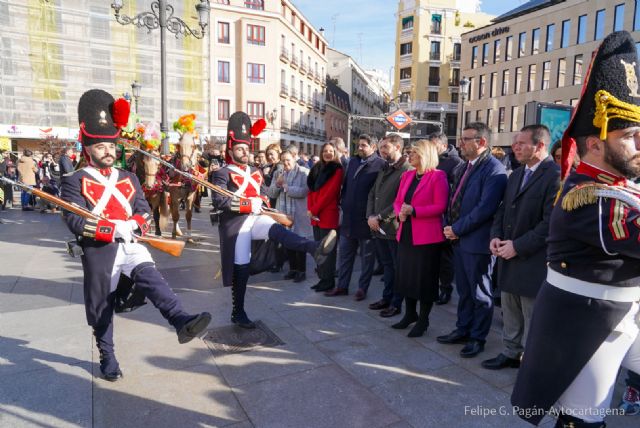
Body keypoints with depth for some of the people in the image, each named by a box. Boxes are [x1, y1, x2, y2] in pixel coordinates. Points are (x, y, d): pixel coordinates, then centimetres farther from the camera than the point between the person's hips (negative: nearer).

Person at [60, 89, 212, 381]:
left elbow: (144, 211, 8)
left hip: (131, 245, 2)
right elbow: (74, 221, -13)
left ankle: (181, 321, -40)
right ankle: (107, 356, 27)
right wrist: (114, 228, -24)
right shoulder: (75, 181, -2)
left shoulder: (129, 178, 11)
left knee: (151, 277, -23)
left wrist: (134, 224, -15)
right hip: (98, 252, -2)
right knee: (101, 304, 10)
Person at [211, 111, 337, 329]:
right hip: (235, 223, -4)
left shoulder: (255, 172, 17)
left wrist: (261, 201, 5)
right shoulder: (222, 174, -3)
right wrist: (248, 204, -19)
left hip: (256, 218, 4)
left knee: (278, 230, -27)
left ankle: (315, 248, -52)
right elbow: (218, 200, -16)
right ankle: (238, 313, 16)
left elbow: (264, 195, 28)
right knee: (241, 268, 1)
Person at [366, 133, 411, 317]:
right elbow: (372, 194, 15)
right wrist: (370, 216, -1)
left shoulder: (407, 170, -12)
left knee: (398, 266, 5)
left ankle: (396, 303, 16)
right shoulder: (384, 170, 16)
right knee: (387, 265, 18)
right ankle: (386, 298, 29)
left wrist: (379, 218, -15)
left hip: (394, 228, -8)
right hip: (378, 227, 8)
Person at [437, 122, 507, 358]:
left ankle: (477, 337, 22)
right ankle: (463, 330, 33)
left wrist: (457, 229, -15)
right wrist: (451, 227, 3)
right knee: (463, 290, 18)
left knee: (480, 293, 8)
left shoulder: (494, 169, -15)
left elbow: (485, 207, -22)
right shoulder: (463, 167, 13)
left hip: (477, 241, -8)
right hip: (459, 239, 8)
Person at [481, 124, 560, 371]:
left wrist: (518, 246, -18)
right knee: (509, 312, 20)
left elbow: (551, 222, -21)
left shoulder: (555, 175, -15)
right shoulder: (516, 175, 12)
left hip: (533, 261, -8)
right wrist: (495, 236, -1)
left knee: (533, 319, 7)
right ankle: (510, 353, 36)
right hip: (509, 258, 8)